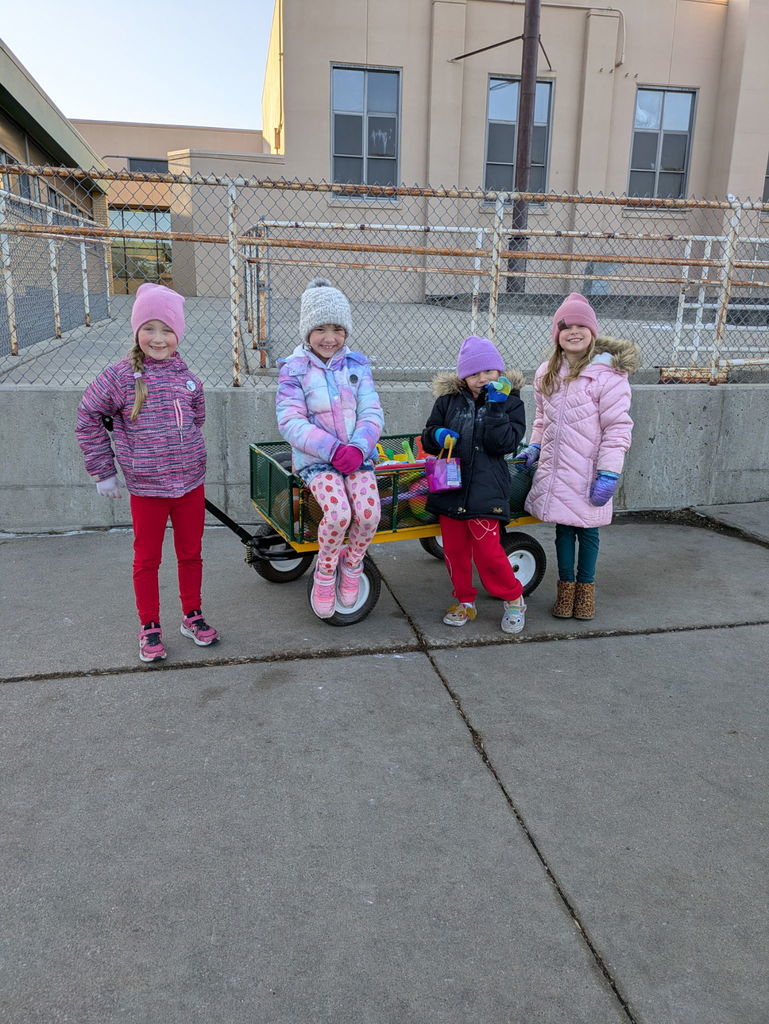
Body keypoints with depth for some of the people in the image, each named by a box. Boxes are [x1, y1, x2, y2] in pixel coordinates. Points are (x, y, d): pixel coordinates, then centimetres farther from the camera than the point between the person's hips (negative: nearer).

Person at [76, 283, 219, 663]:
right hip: (146, 488, -3)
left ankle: (192, 616, 32)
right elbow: (88, 419, 0)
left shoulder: (187, 377, 1)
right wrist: (103, 471, 1)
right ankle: (149, 627, 25)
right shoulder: (119, 378, -9)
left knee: (191, 553, 14)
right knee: (147, 559, 10)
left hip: (191, 484, 3)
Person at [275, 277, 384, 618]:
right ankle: (325, 573, 0)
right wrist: (332, 449, -21)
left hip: (357, 454, 3)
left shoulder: (356, 364, 7)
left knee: (369, 513, -22)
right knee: (338, 513, -28)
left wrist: (358, 447, -17)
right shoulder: (294, 370, -2)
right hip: (315, 459, -3)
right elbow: (291, 423, -10)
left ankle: (352, 565, 9)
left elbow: (372, 413, 2)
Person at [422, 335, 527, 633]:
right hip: (450, 486, 4)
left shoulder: (510, 402, 2)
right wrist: (437, 435, -10)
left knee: (488, 550, -6)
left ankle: (513, 599, 16)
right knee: (454, 549, 10)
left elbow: (504, 444, -12)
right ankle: (464, 601, 28)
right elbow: (427, 438, 12)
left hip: (486, 489, -4)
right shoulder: (448, 400, 7)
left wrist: (495, 407, -16)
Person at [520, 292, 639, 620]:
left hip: (588, 474, -5)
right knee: (563, 528, 12)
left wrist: (609, 474, -17)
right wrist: (535, 447, 8)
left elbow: (618, 428, -13)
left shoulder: (607, 374, -12)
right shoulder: (547, 373, 8)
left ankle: (586, 587, 25)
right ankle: (566, 587, 26)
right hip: (555, 470, 5)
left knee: (587, 529, 9)